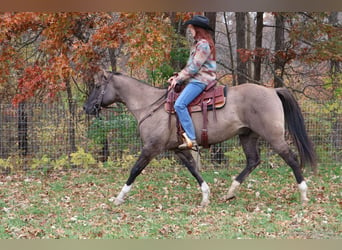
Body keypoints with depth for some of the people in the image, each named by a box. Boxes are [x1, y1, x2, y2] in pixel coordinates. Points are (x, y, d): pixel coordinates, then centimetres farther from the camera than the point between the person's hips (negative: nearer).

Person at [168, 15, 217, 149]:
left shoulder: (203, 45, -12)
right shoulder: (197, 44, 20)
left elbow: (194, 67, -17)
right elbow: (190, 66, 21)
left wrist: (179, 79, -11)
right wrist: (178, 76, 9)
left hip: (200, 80, -11)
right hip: (195, 79, 11)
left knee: (179, 104, -24)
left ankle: (191, 139, -28)